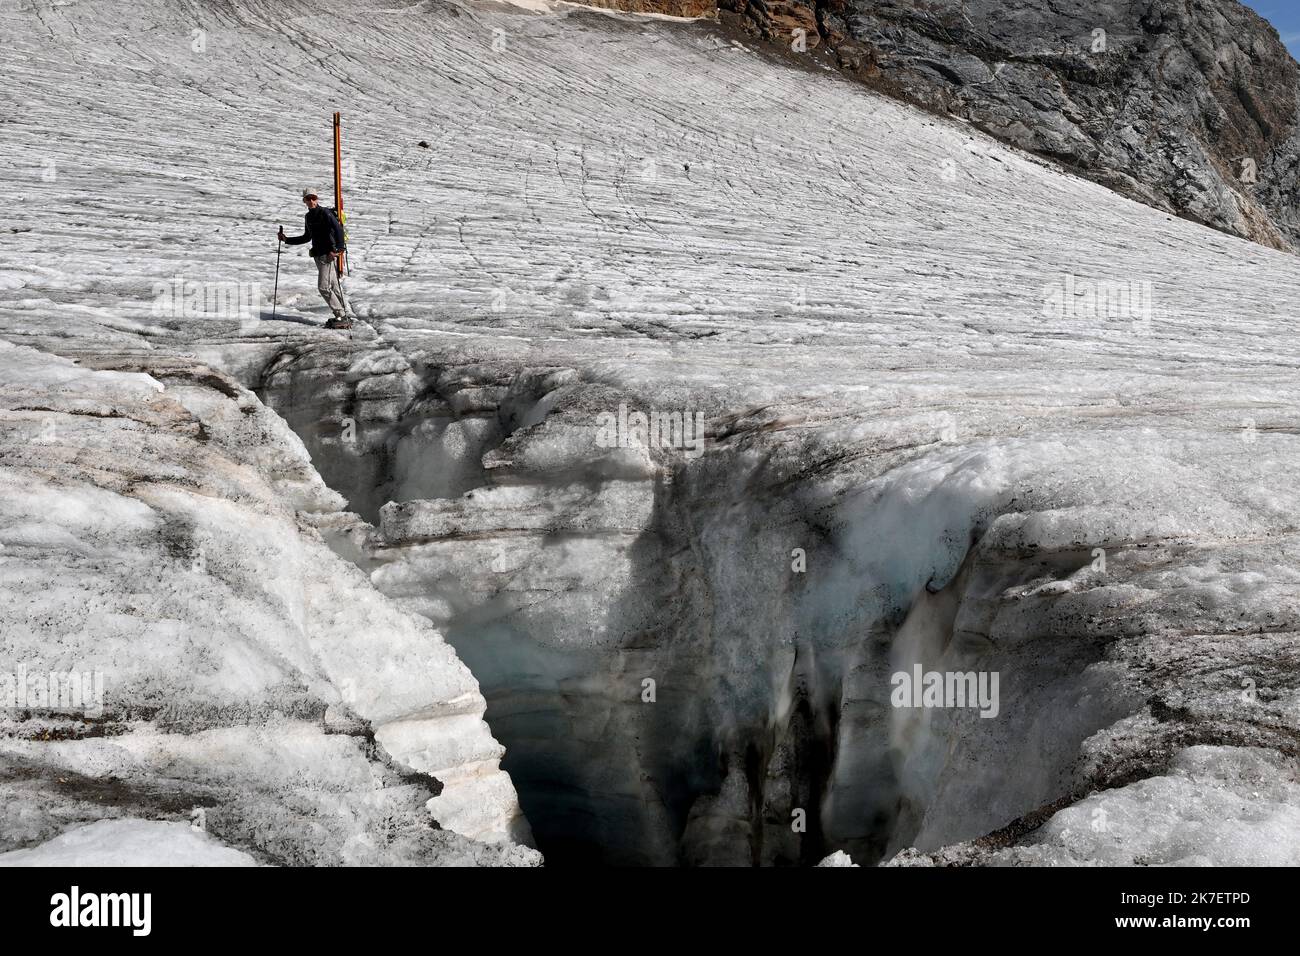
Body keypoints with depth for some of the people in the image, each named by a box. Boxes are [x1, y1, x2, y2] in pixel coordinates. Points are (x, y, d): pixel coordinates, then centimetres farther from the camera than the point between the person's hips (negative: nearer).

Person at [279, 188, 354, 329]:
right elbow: (307, 237, 28)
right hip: (319, 255, 8)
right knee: (335, 287, 8)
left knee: (324, 286, -12)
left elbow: (338, 230, -20)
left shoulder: (325, 213, -9)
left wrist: (338, 249, -28)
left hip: (328, 255, -8)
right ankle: (347, 316, 12)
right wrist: (287, 239, 27)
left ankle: (342, 316, -6)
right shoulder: (309, 216, 17)